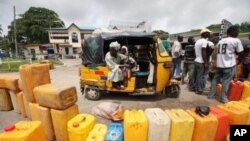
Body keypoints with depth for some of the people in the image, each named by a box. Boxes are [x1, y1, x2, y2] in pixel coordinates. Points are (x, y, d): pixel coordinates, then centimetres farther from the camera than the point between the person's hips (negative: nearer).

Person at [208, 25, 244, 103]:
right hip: (229, 65, -5)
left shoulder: (220, 41, 11)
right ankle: (223, 98, 9)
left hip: (219, 64, 5)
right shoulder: (236, 40, -6)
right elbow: (240, 53, -1)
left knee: (215, 79, 12)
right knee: (226, 81, 2)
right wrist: (239, 60, 18)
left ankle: (211, 94, 19)